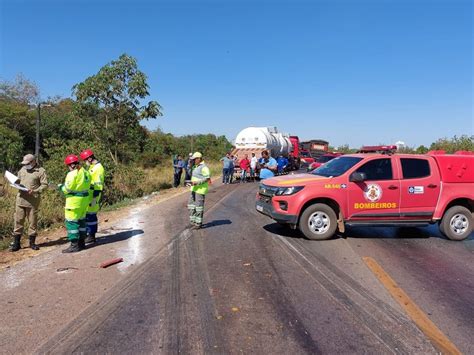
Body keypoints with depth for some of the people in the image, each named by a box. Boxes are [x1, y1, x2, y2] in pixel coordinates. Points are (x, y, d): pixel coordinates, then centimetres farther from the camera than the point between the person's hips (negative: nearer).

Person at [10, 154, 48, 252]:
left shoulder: (40, 171, -3)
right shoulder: (22, 169, 14)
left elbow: (44, 184, -7)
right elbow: (18, 180, 24)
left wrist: (34, 191, -19)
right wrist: (15, 182, 1)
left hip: (33, 201, -4)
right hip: (20, 199, 5)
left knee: (32, 221, 5)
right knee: (18, 221, 5)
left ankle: (32, 242, 17)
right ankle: (16, 243, 13)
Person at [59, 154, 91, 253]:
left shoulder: (72, 174, -16)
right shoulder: (85, 172, 7)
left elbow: (67, 189, -13)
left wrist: (61, 187, 5)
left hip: (74, 200, -8)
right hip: (84, 199, 8)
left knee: (71, 222, -1)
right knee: (81, 220, 18)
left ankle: (74, 245, 1)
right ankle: (82, 242, 27)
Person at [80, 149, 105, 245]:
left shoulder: (98, 168, -16)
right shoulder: (91, 167, 16)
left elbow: (98, 185, -20)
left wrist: (95, 198, -22)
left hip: (92, 196, -10)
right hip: (87, 195, 10)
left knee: (91, 215, -4)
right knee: (86, 215, 13)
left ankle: (91, 237, 5)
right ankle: (87, 234, 23)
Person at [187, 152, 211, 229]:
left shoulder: (204, 167, -14)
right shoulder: (196, 167, 17)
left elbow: (207, 178, -20)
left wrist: (197, 182, -23)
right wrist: (192, 182, 11)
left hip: (200, 189, -10)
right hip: (194, 188, 10)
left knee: (198, 206, -5)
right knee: (191, 205, 12)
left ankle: (198, 224, 4)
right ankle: (193, 221, 21)